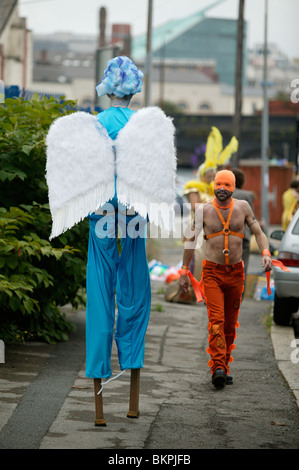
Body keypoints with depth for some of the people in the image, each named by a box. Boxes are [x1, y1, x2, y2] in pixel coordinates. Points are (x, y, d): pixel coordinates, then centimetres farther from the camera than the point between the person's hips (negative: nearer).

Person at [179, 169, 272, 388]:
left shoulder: (243, 207, 1)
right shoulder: (204, 210, -3)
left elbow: (258, 233, 5)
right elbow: (191, 240, 6)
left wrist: (266, 254, -15)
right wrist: (184, 271, 7)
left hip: (235, 273, 2)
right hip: (212, 273, -2)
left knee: (230, 324, 7)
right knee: (216, 320, -16)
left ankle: (224, 368, 17)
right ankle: (218, 368, -24)